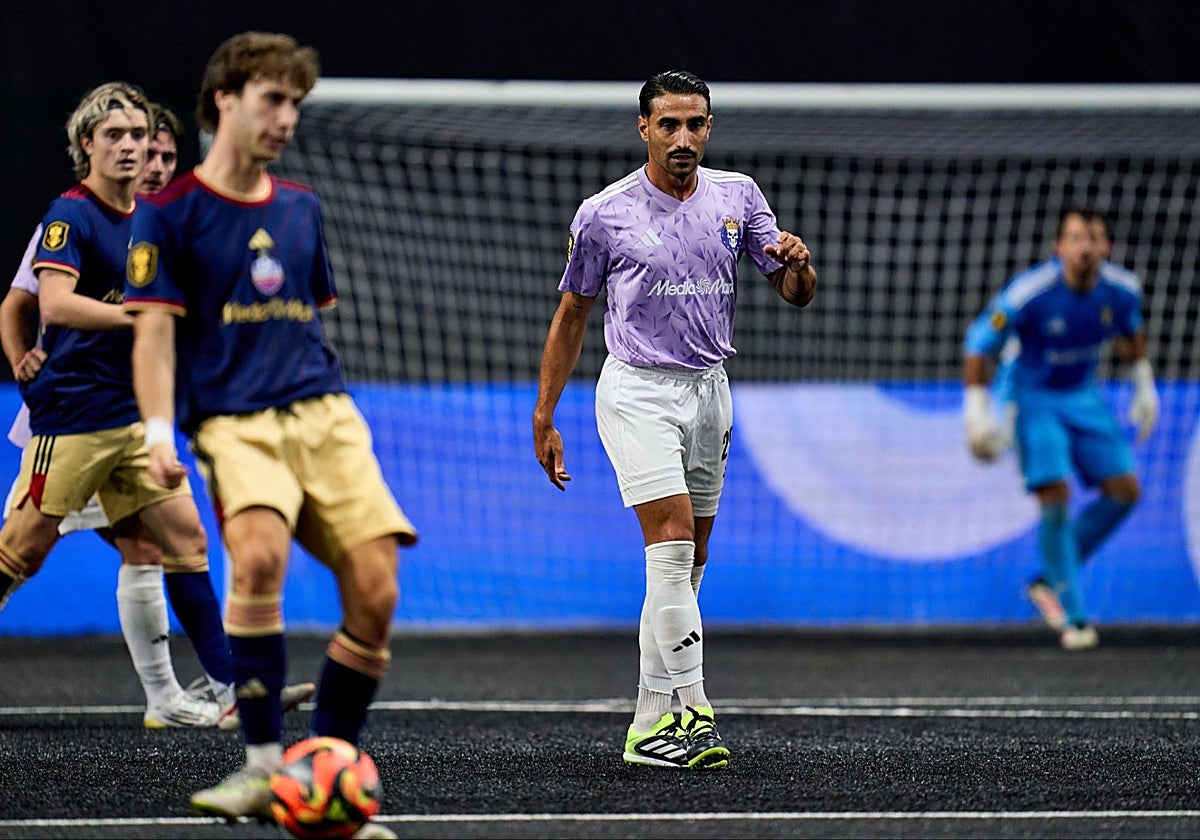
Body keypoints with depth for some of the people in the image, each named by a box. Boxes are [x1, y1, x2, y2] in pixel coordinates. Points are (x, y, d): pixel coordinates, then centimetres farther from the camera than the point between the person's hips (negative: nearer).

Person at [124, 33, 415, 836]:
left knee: (376, 589, -12)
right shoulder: (169, 214, 2)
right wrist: (160, 433, -16)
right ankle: (263, 767, -24)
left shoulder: (302, 209, 18)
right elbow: (154, 332, -4)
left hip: (325, 414, 5)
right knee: (260, 554, -33)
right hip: (234, 423, -5)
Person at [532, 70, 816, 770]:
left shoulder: (738, 196, 5)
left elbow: (797, 295, 6)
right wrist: (544, 418, 6)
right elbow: (572, 314, 6)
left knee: (687, 563, 6)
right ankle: (694, 711, -22)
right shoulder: (604, 215, -4)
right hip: (638, 391, -5)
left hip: (709, 392, 5)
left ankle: (652, 724, 12)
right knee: (673, 543, -19)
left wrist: (798, 263, -19)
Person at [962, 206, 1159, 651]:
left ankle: (1050, 580, 14)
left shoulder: (1122, 289, -12)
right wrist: (978, 409, -15)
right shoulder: (1027, 294, -27)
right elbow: (979, 345, -15)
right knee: (1057, 497, -17)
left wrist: (1144, 386, 16)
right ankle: (1072, 618, -6)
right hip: (1033, 398, -6)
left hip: (1083, 396, 6)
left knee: (1125, 491, -2)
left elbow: (1130, 331, 13)